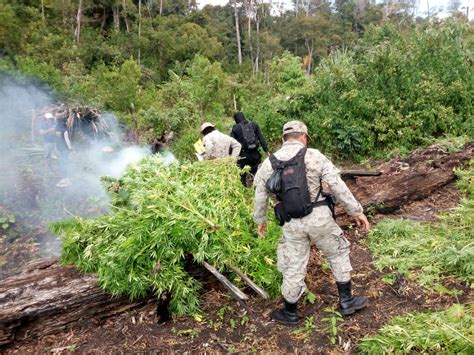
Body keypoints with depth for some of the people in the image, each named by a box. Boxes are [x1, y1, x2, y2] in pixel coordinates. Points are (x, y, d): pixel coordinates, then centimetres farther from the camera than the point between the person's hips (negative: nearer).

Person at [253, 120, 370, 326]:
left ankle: (290, 314, 30)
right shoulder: (314, 156, -6)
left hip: (292, 223, 2)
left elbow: (260, 196, 9)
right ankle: (346, 301, 31)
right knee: (338, 253, 22)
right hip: (319, 217, -1)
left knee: (293, 267, 14)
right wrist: (356, 211, 1)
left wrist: (260, 220, 24)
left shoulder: (269, 162, 2)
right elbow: (338, 186, -7)